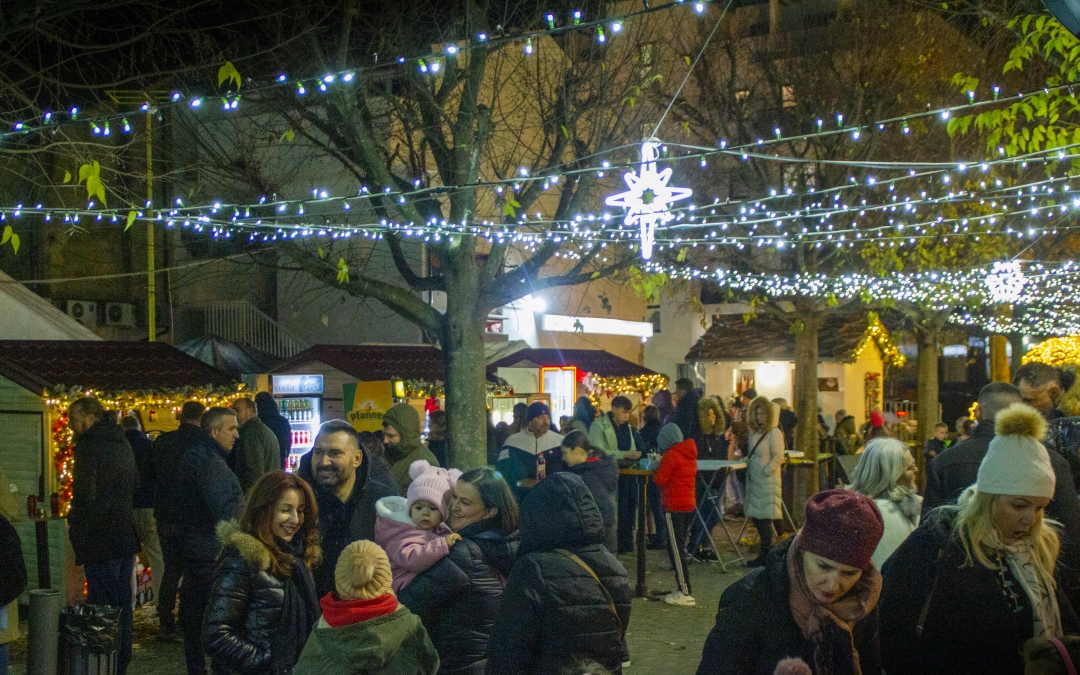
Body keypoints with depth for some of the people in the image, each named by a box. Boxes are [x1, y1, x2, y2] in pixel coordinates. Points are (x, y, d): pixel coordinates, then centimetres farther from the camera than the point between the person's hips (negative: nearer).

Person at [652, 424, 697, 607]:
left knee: (676, 548, -6)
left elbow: (660, 480, -13)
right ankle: (683, 588, 17)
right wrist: (662, 464, 10)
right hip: (689, 504, 9)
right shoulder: (690, 454, 12)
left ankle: (685, 593, -9)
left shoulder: (671, 455, -14)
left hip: (674, 507, -9)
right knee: (679, 547, 15)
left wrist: (656, 467, 5)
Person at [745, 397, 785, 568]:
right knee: (756, 516, 8)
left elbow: (778, 457, -14)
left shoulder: (774, 433, -9)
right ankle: (768, 551, 18)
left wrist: (765, 471, -16)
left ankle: (764, 555, -2)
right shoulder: (753, 432, 15)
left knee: (764, 518, -7)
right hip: (754, 481, 8)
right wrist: (747, 460, 8)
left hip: (768, 481, -8)